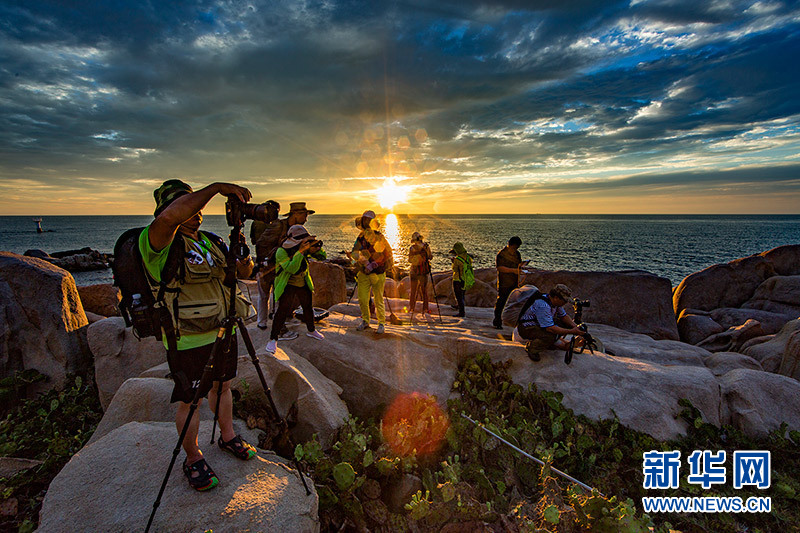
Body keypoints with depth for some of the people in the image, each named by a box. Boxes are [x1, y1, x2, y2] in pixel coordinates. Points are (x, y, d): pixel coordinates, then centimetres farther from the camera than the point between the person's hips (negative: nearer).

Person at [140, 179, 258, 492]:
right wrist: (216, 187, -36)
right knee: (189, 401, 9)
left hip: (222, 331, 7)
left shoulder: (211, 241, 7)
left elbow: (244, 272, 6)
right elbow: (170, 216, -41)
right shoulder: (159, 243, -17)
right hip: (188, 341, -7)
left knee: (222, 386, 23)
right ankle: (193, 460, 31)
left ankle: (228, 437, 44)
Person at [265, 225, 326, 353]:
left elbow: (322, 256, 4)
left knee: (308, 306, 17)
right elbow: (291, 268, -34)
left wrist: (316, 248, -18)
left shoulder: (304, 247, -4)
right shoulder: (281, 251, -21)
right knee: (283, 310, -13)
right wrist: (300, 252, -36)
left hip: (303, 284, 6)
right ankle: (273, 339, -1)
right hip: (288, 285, -6)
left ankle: (311, 330, 40)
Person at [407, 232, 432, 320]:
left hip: (414, 272, 1)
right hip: (423, 272, -1)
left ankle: (412, 310, 13)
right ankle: (425, 311, 4)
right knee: (424, 292, 6)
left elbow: (409, 260, 7)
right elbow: (430, 257, 4)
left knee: (413, 292, 10)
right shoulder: (426, 247, -8)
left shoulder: (411, 248, -4)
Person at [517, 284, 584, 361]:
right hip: (526, 328, -9)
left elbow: (564, 316, 7)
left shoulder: (555, 301, -6)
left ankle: (552, 342, 13)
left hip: (538, 324, 9)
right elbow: (550, 328, -37)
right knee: (552, 334, -33)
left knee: (565, 323, -3)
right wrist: (571, 331, -31)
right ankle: (531, 347, -9)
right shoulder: (543, 305, -34)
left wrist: (575, 326, -12)